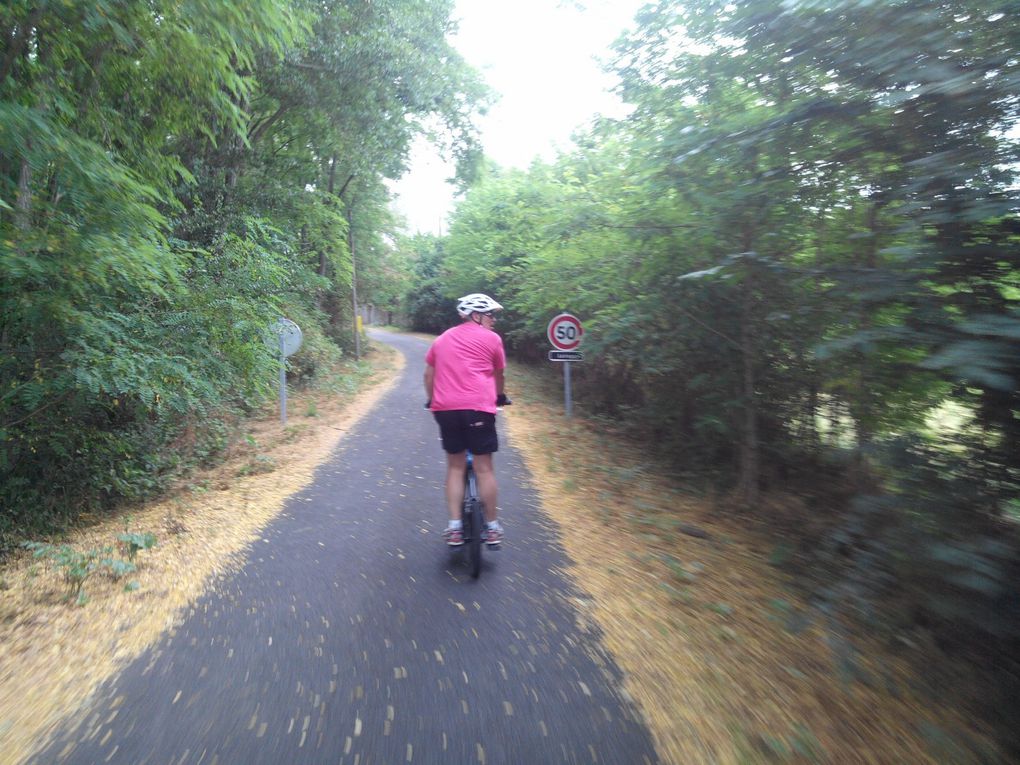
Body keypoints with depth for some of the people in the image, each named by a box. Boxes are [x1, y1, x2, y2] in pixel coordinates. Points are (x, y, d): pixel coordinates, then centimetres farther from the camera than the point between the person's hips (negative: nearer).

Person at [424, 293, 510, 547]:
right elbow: (498, 375, 19)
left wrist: (432, 400, 36)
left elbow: (428, 374, 22)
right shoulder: (491, 338, 7)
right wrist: (501, 396, 37)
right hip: (478, 407, -4)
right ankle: (492, 527, 15)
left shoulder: (443, 338, 20)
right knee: (484, 468, 6)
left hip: (445, 408, 4)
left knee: (455, 467, 15)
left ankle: (454, 527, 13)